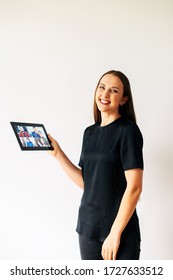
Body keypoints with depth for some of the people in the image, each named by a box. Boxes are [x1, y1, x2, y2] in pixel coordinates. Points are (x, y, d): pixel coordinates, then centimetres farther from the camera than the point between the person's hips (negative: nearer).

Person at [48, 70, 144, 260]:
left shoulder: (128, 131, -10)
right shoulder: (90, 132, 9)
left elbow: (134, 187, -15)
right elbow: (86, 182, 9)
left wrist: (115, 233, -17)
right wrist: (57, 153, 5)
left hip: (120, 230, -6)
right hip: (88, 227, 6)